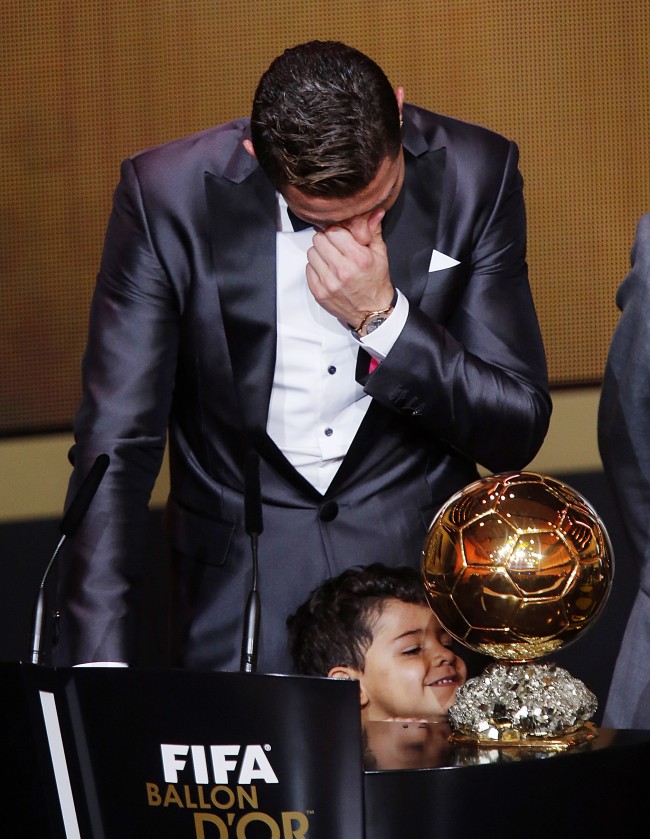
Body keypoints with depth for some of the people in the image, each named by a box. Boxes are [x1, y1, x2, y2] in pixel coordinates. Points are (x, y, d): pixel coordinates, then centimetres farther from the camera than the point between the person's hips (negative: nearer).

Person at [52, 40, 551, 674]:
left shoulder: (476, 176, -11)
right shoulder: (168, 197, -15)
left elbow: (518, 432, -7)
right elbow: (116, 444, -15)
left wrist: (383, 319, -23)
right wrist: (100, 662, -26)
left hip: (423, 567, 1)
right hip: (240, 587, -1)